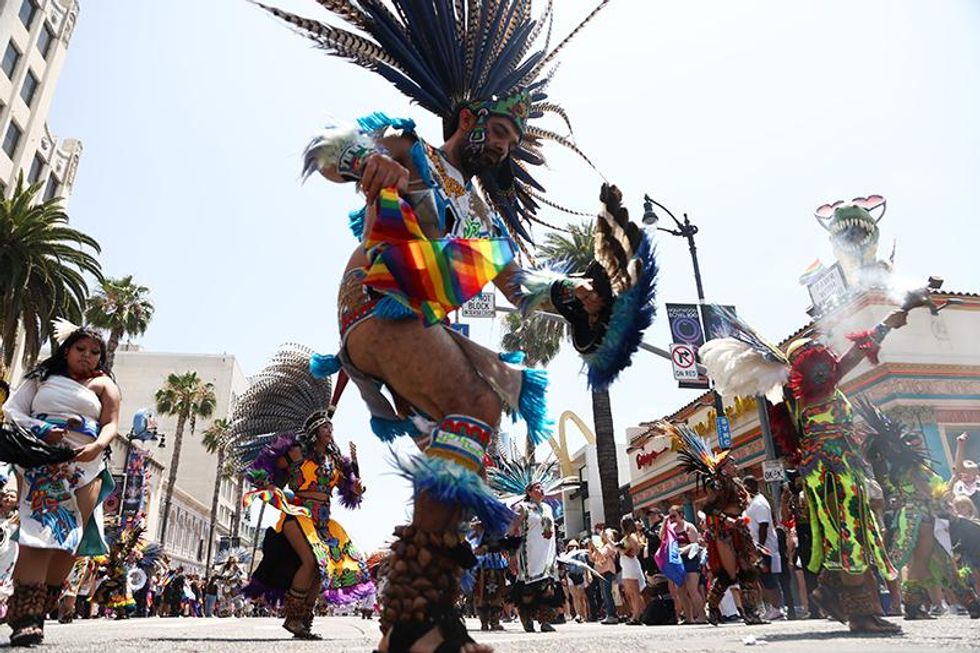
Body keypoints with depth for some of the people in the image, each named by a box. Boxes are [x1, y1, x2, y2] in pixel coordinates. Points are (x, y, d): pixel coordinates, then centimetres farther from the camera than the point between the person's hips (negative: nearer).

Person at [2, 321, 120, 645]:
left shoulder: (104, 385, 13)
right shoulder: (42, 377, 15)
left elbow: (111, 424, 3)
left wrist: (97, 446, -19)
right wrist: (41, 430, -9)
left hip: (85, 469, 1)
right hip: (41, 464, -1)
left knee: (68, 540, -5)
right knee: (37, 535, -15)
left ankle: (37, 614, 3)